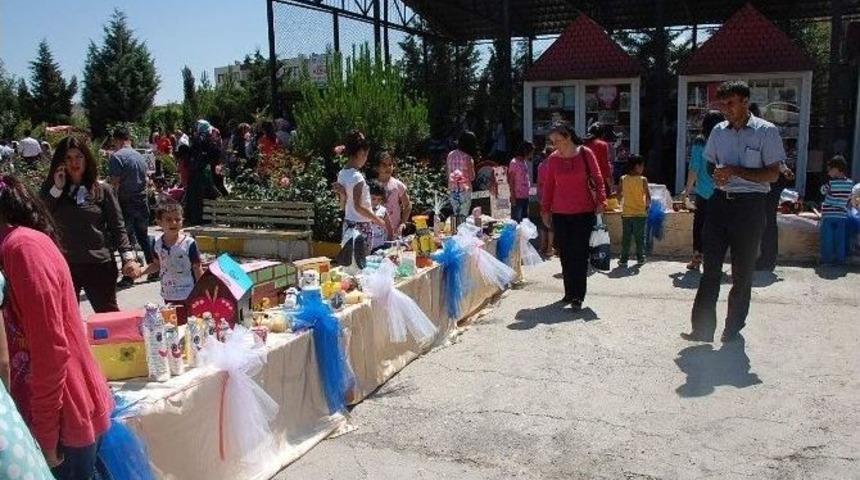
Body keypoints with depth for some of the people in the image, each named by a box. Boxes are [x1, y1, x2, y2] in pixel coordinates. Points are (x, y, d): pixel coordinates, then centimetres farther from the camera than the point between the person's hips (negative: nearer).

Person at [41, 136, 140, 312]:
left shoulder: (103, 190, 1)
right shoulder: (50, 189, 6)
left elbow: (117, 227, 1)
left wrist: (128, 256, -12)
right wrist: (56, 189, -11)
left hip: (99, 265, -2)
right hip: (63, 265, 2)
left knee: (109, 315, 8)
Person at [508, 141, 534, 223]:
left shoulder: (524, 162, 13)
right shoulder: (514, 163, -11)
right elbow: (511, 180, -12)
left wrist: (529, 192, 12)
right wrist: (513, 196, -15)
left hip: (525, 196, 8)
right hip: (518, 197, -8)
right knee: (516, 220, -6)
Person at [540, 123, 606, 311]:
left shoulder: (585, 154, -3)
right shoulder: (553, 159, 3)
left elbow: (597, 179, 1)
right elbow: (548, 186, 8)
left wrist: (600, 201, -8)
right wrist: (545, 210, 8)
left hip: (584, 212, -2)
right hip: (560, 214, 3)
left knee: (580, 254, -2)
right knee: (565, 254, 7)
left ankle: (578, 296, 2)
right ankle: (569, 292, 19)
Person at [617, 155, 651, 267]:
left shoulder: (623, 179, -3)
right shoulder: (643, 180, -11)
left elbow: (619, 195, 2)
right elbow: (648, 196, -11)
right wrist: (647, 205, 8)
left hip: (626, 213, 2)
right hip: (640, 213, -2)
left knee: (626, 238, 8)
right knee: (640, 237, 11)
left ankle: (623, 259, 8)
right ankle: (640, 258, 18)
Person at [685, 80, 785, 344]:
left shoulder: (766, 131, -3)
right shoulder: (718, 131, 11)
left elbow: (772, 174, -7)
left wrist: (735, 171, -16)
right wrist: (717, 175, -4)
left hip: (749, 205, -3)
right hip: (720, 202, 4)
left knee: (742, 271, 5)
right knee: (710, 268, 0)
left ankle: (734, 328, 18)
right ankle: (703, 328, 3)